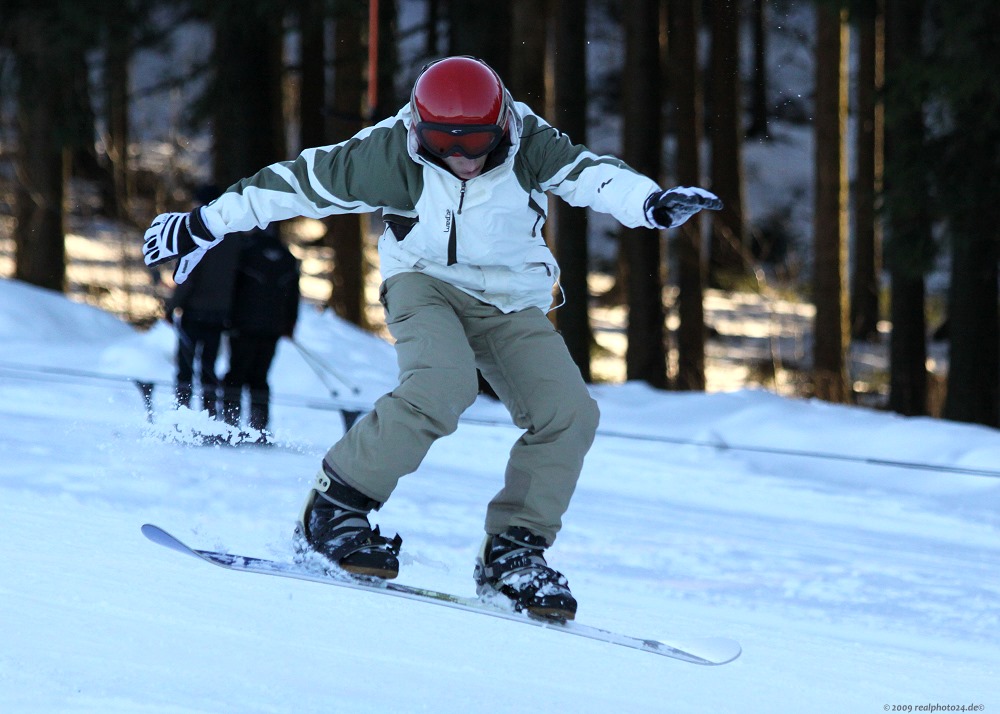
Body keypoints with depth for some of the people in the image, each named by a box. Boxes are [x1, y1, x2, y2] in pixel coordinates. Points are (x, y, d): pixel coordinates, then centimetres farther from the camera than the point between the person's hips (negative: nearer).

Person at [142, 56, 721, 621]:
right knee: (445, 386, -34)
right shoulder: (392, 153, -18)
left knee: (570, 413, -17)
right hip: (427, 286, -3)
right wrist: (205, 226, -1)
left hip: (511, 304, 3)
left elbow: (591, 173, -29)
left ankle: (513, 555, -6)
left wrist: (652, 203, -51)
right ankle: (332, 511, -23)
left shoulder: (527, 145, -15)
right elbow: (299, 182, -8)